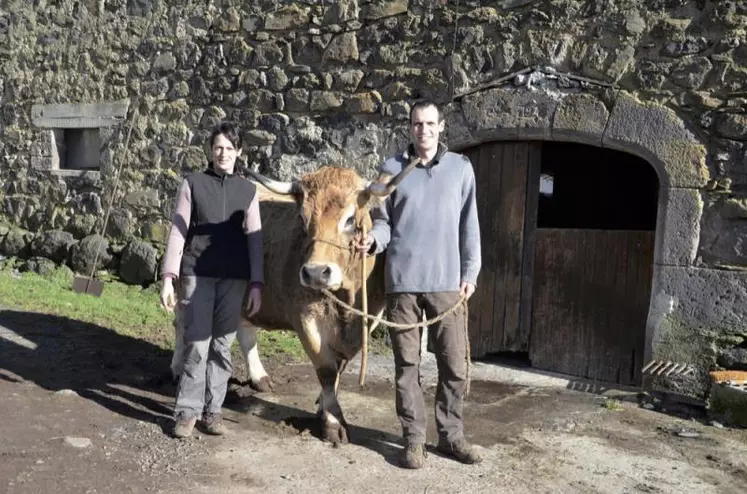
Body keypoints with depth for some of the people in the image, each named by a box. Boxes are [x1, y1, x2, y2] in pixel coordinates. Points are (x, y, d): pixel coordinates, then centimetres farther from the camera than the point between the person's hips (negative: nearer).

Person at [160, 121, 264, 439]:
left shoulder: (248, 190, 6)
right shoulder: (192, 183, 2)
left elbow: (255, 239, 4)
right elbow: (178, 232, -1)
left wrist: (256, 284, -2)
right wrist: (168, 278, -8)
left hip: (234, 278, 2)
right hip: (197, 274, -2)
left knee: (222, 346, 7)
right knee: (197, 345, -1)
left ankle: (213, 409, 18)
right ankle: (187, 410, 11)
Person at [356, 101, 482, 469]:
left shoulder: (461, 167, 7)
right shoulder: (391, 169, 5)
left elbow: (469, 225, 7)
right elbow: (383, 221, 7)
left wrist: (470, 272, 3)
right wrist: (373, 239, -15)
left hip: (447, 282, 1)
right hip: (402, 281, 0)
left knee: (455, 364, 5)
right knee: (407, 364, 5)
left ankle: (451, 435, 20)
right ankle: (413, 439, 16)